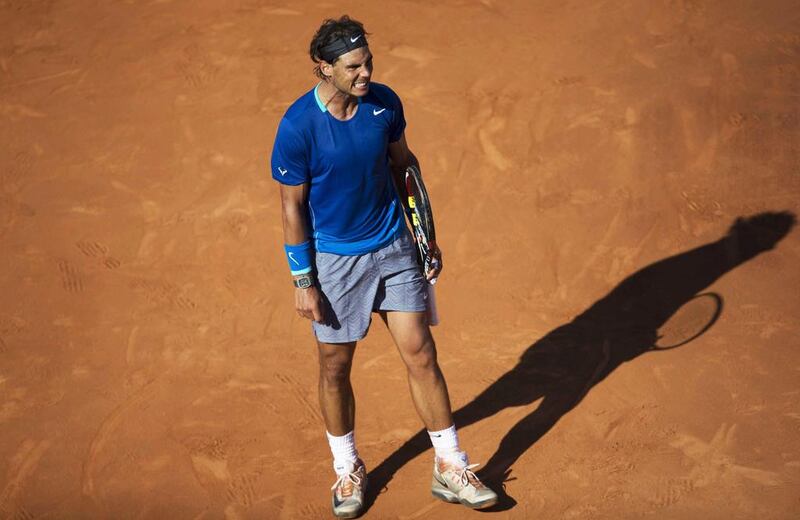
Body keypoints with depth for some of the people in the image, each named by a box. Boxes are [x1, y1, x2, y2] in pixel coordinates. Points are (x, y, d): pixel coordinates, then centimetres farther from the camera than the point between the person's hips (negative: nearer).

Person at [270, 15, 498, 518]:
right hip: (334, 260, -3)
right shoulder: (297, 127, -19)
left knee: (421, 353, 3)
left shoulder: (385, 102, -7)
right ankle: (348, 470, 30)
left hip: (394, 249, 3)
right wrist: (303, 281, -9)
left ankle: (450, 469, 15)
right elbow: (292, 207, -11)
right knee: (335, 367, 9)